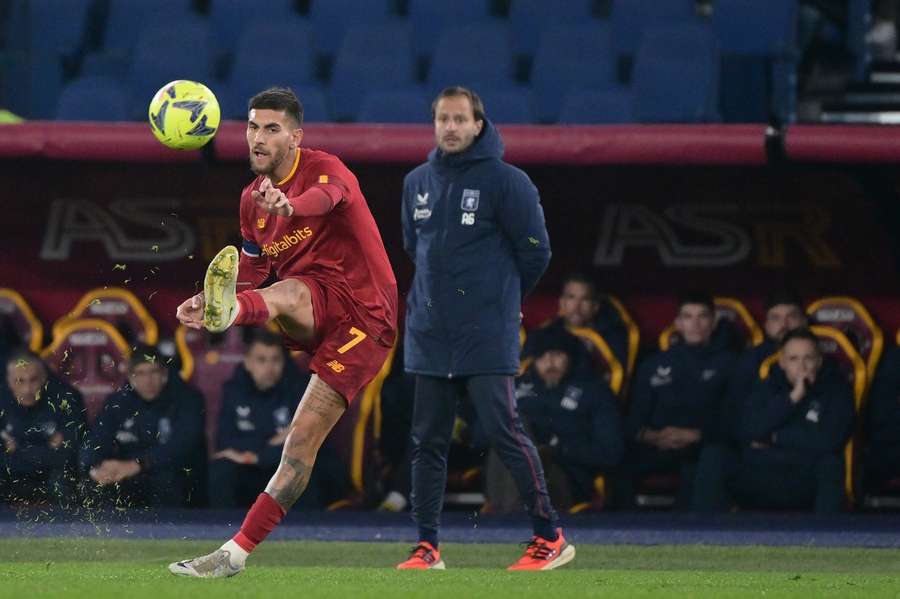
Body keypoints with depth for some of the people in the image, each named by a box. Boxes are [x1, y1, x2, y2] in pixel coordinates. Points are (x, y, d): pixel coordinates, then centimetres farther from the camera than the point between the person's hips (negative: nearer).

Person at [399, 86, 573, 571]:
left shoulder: (505, 181, -8)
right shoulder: (417, 183, 10)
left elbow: (535, 252, -4)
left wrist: (501, 299, 7)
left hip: (487, 335, -6)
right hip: (429, 332, 6)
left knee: (503, 431, -9)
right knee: (428, 441, 5)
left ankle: (549, 537, -3)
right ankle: (427, 547, 10)